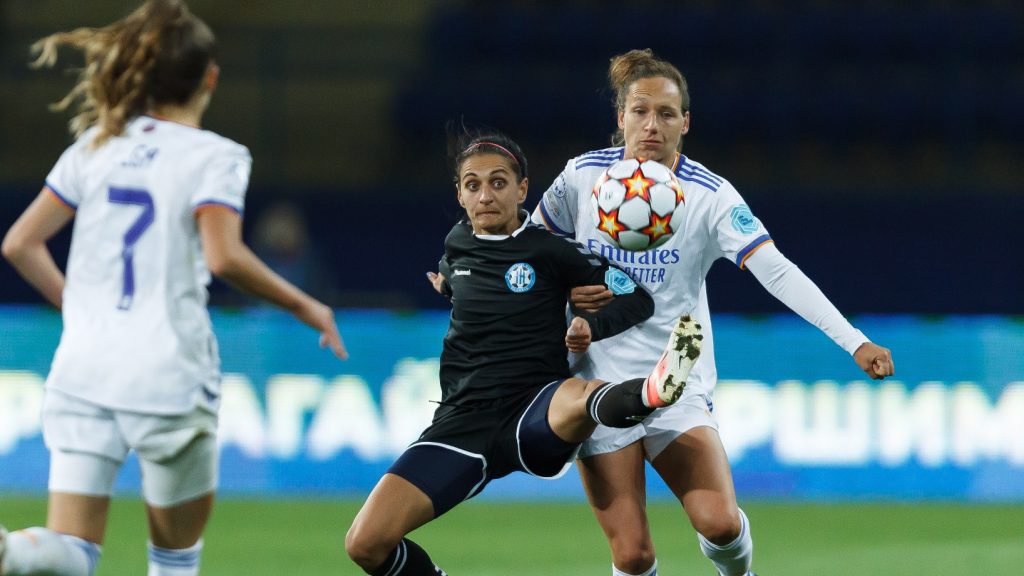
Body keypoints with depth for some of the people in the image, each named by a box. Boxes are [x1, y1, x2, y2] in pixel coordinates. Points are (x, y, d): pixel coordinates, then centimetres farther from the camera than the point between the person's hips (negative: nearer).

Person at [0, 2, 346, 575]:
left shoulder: (97, 145, 11)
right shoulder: (216, 157, -4)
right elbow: (224, 255, -20)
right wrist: (303, 305, -7)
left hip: (82, 371, 4)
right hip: (167, 376, -4)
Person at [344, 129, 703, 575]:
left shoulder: (550, 251, 0)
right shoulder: (457, 246, 12)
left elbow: (637, 299, -1)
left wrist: (592, 328, -15)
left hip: (536, 417, -4)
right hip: (464, 418, 4)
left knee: (581, 397, -43)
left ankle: (655, 389, -76)